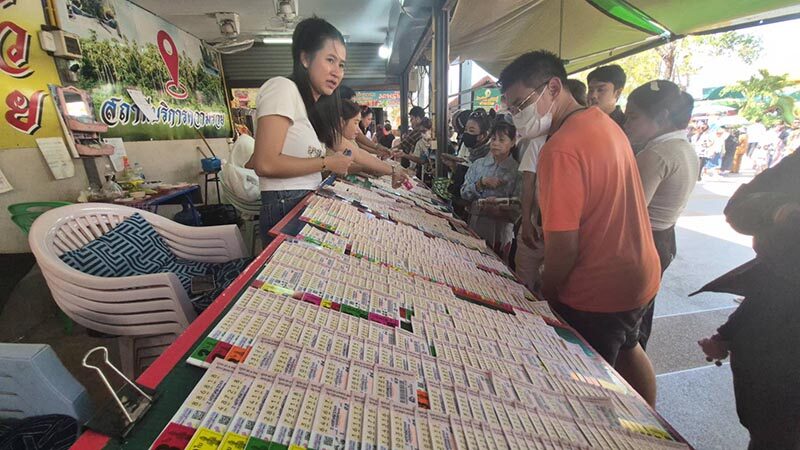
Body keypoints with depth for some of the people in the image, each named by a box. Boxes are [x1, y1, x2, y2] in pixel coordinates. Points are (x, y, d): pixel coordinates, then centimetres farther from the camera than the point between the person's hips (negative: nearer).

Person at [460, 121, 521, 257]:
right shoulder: (478, 164, 5)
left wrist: (499, 208, -27)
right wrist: (482, 183, -14)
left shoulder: (516, 171, -5)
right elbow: (464, 193, 0)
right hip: (473, 226, 3)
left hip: (499, 232, -2)